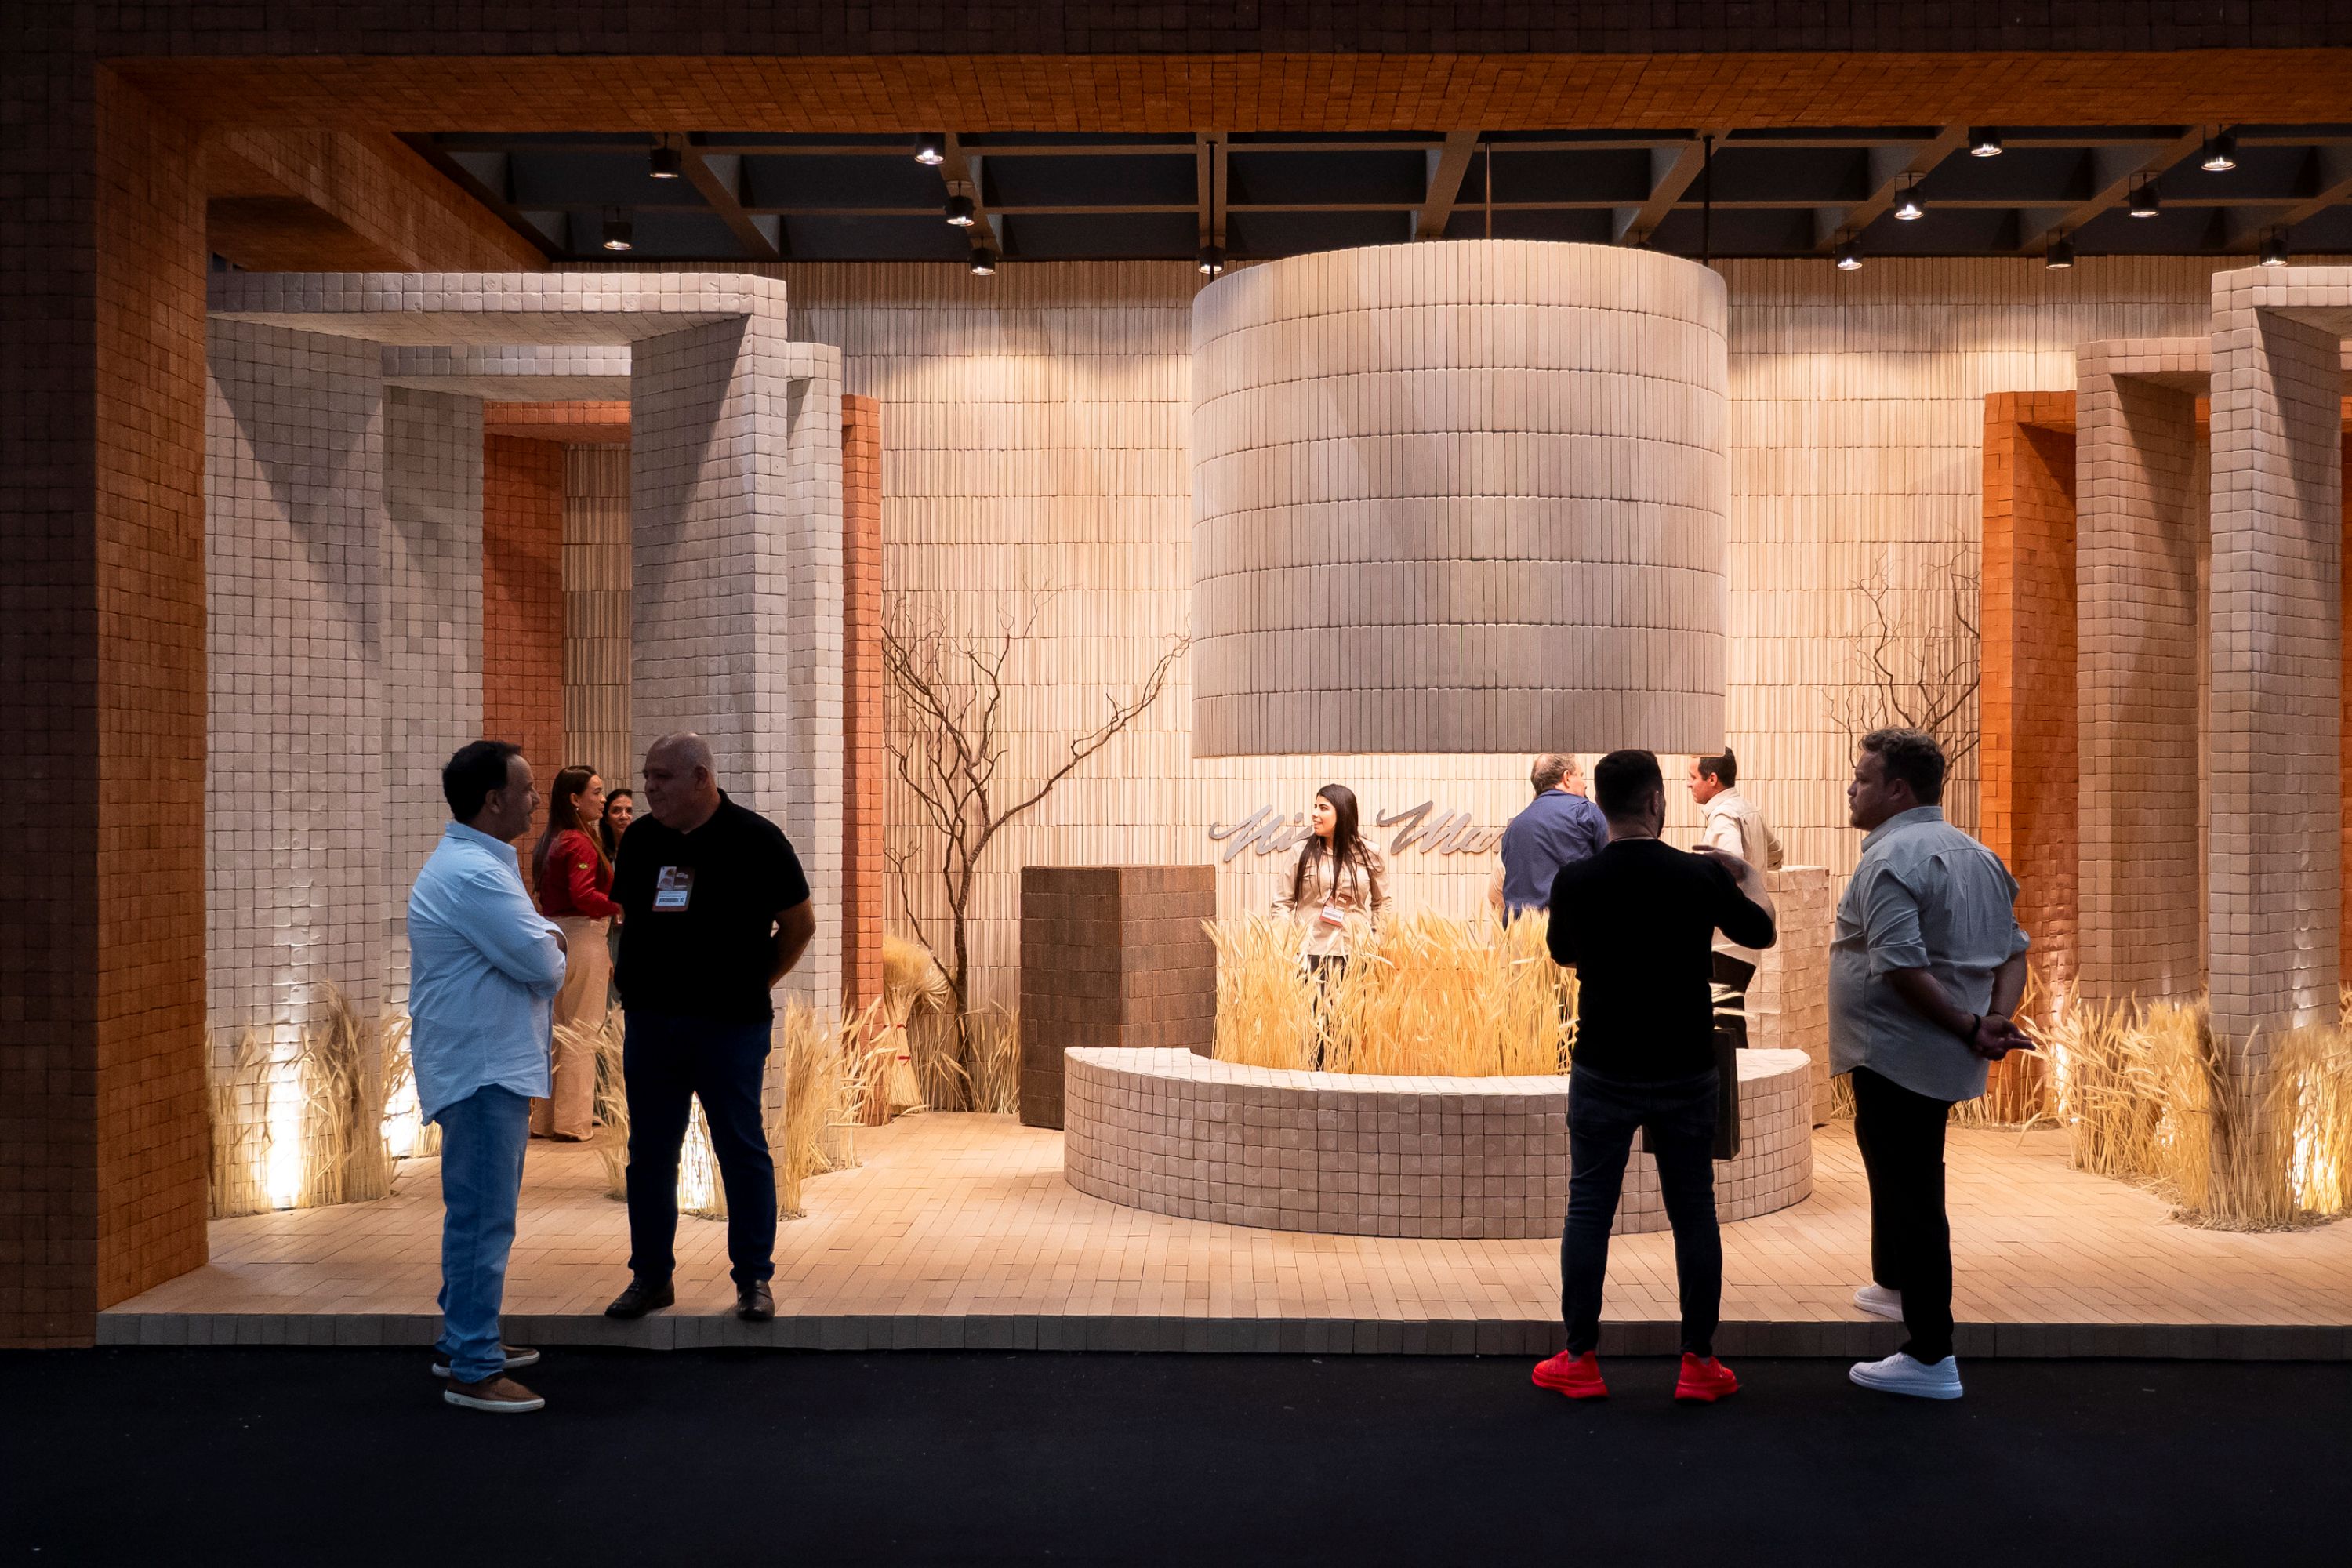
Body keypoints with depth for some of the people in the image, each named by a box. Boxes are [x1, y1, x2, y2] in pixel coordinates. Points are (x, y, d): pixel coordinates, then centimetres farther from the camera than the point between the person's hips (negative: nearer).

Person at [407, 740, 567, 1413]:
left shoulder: (480, 863, 15)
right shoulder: (472, 875, -21)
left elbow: (539, 937, 18)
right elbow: (545, 967, -21)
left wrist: (546, 941, -5)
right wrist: (555, 952, 1)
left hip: (488, 1064, 11)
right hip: (481, 1070, -11)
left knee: (479, 1211, 20)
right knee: (484, 1218, -7)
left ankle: (464, 1339, 31)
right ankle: (473, 1371, -2)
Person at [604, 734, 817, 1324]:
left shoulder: (754, 839, -7)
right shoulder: (640, 839, 6)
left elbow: (799, 924, 0)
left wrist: (752, 983, 4)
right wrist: (639, 984, 10)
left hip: (730, 1025, -5)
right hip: (650, 1024, 5)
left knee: (743, 1152, 1)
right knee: (649, 1153, 9)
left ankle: (754, 1279, 11)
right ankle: (651, 1276, 21)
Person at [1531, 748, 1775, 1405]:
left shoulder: (1574, 881, -8)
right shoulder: (1698, 875, -10)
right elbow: (1761, 931, 9)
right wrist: (1751, 875, 30)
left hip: (1604, 1074, 0)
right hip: (1685, 1074, 0)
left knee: (1589, 1211, 8)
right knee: (1693, 1214, 10)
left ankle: (1581, 1361, 10)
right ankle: (1699, 1362, 13)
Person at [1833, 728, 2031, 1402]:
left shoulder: (1891, 858, -17)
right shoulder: (1976, 856, 13)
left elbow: (1901, 966, -26)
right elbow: (2012, 951, 11)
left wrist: (1970, 1029, -20)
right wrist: (1996, 1017, -3)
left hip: (1894, 1055, -10)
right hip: (1945, 1062, 10)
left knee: (1910, 1193, -5)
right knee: (1902, 1170, 28)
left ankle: (1930, 1357, -2)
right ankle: (1894, 1286, 47)